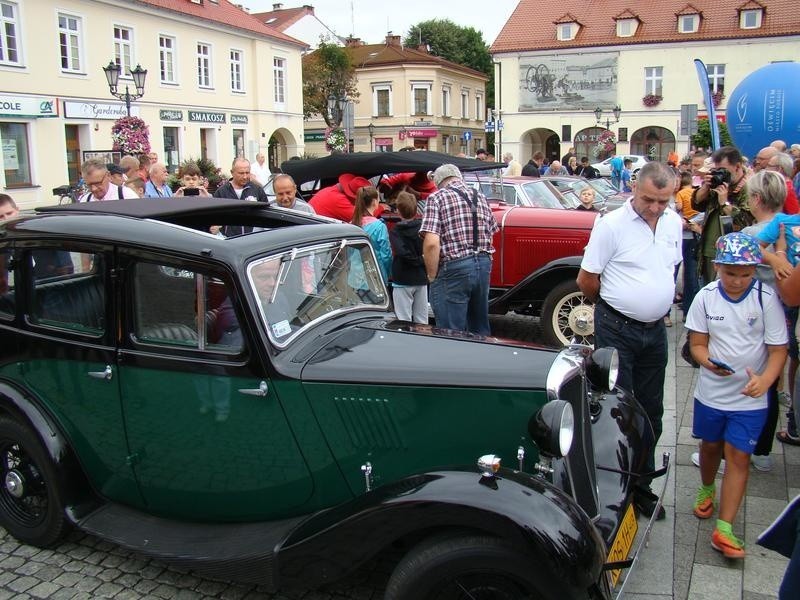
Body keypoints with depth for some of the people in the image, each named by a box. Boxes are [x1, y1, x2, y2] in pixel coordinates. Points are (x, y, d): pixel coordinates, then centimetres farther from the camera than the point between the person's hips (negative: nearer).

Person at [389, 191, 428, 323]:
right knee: (422, 322, 11)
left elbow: (403, 253, -22)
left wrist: (419, 261, -10)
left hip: (403, 281, -4)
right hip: (421, 279, 4)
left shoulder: (395, 231, -8)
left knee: (404, 323, -2)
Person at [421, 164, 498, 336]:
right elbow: (490, 237, 16)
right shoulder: (481, 197, 14)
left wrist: (432, 276, -6)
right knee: (480, 329, 19)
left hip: (453, 269, -6)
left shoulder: (437, 198, -5)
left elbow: (431, 243, -16)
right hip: (484, 265, 6)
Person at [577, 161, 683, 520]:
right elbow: (586, 281, -10)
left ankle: (641, 486, 29)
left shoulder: (674, 223, 5)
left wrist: (658, 303, 14)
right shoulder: (611, 224, -15)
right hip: (617, 329, -6)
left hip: (655, 329, 6)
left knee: (650, 410, 14)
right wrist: (614, 303, 5)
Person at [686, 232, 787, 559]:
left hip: (749, 398, -2)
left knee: (738, 455, -2)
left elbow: (778, 349, -10)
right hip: (710, 393, 2)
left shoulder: (767, 299, -12)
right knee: (711, 445, 19)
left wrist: (764, 380, -28)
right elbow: (697, 343, -4)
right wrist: (708, 362, -26)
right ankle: (707, 489, 48)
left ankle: (724, 529, 4)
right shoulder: (706, 297, -8)